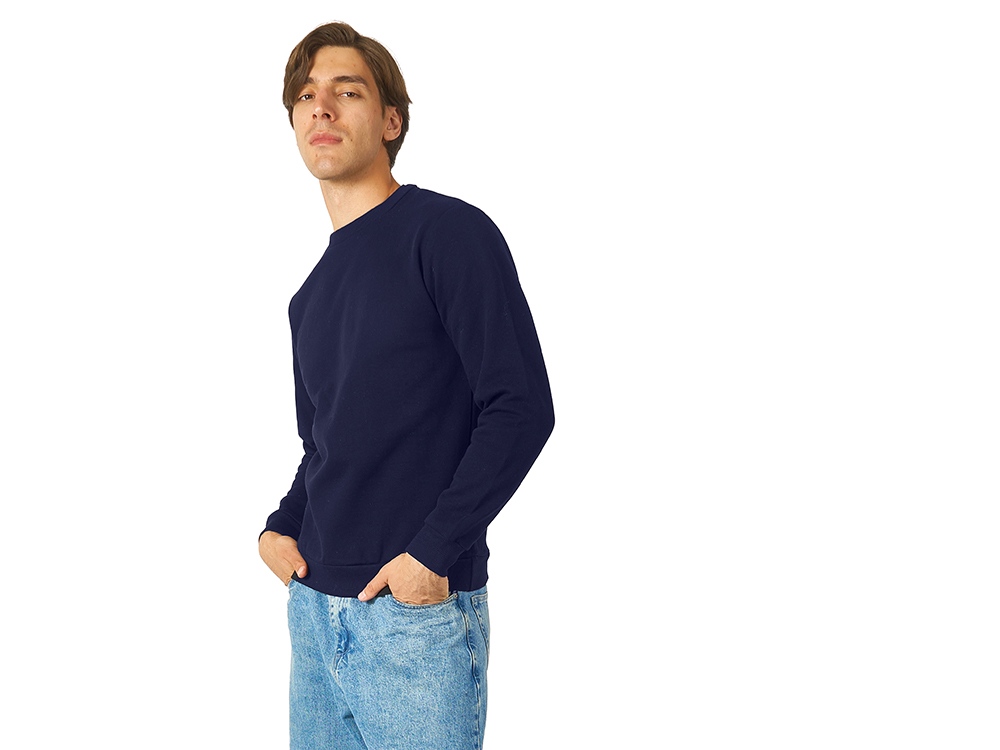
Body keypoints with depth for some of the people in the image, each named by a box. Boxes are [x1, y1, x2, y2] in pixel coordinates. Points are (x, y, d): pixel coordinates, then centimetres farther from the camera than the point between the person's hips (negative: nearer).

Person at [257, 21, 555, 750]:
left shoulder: (448, 232, -9)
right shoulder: (312, 293, 14)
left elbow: (521, 408, -15)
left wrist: (435, 551, -19)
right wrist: (282, 525, 3)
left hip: (417, 611, -7)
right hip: (313, 604, 7)